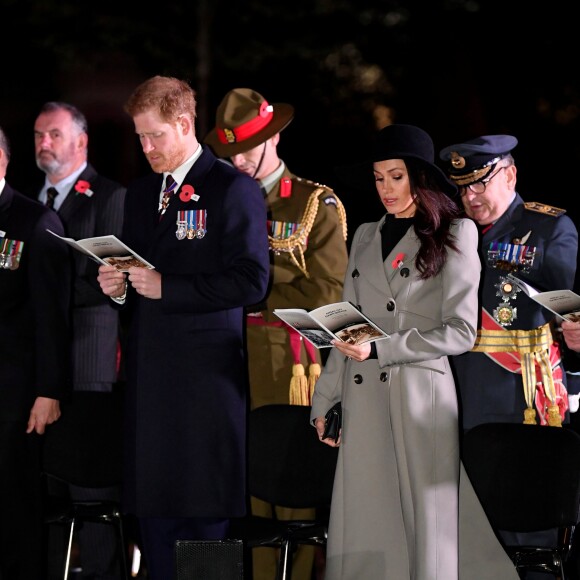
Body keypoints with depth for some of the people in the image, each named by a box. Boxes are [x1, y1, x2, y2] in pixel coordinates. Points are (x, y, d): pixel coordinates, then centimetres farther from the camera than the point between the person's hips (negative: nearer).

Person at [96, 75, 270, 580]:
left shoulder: (233, 189, -6)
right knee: (154, 512, 6)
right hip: (150, 373, 7)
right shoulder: (140, 194, 17)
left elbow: (251, 281, -14)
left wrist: (166, 287, -16)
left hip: (206, 374, -7)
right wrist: (119, 288, 3)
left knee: (208, 514, -5)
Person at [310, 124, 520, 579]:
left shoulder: (455, 234, 2)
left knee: (427, 528, -3)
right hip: (364, 400, 5)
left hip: (422, 397, -5)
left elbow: (460, 332, -6)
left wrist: (379, 350, -11)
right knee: (363, 537, 1)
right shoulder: (366, 236, 17)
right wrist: (325, 400, 11)